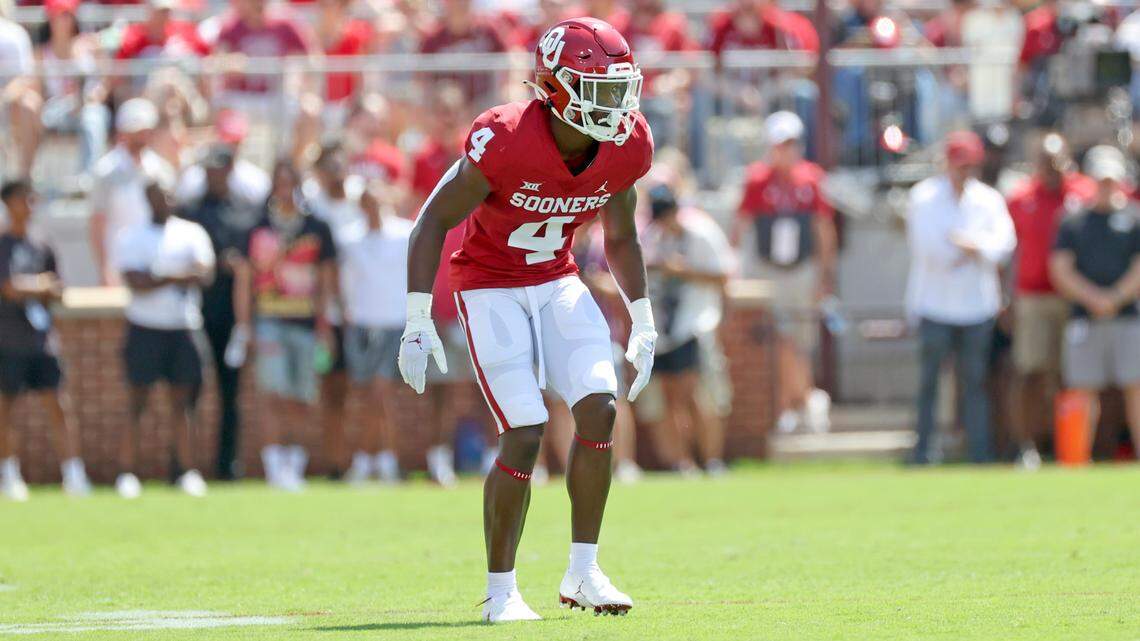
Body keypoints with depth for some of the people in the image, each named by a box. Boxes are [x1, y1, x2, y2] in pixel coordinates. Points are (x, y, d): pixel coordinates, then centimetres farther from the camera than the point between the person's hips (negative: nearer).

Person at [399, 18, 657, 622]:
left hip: (557, 284, 5)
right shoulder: (505, 142, -28)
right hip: (490, 288, -5)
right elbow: (433, 222, -19)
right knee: (525, 435, -14)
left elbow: (620, 237, 9)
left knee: (599, 408, -13)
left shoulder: (626, 147, -10)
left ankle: (582, 573, 0)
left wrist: (642, 324, 11)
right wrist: (417, 322, -22)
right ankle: (501, 590, 1)